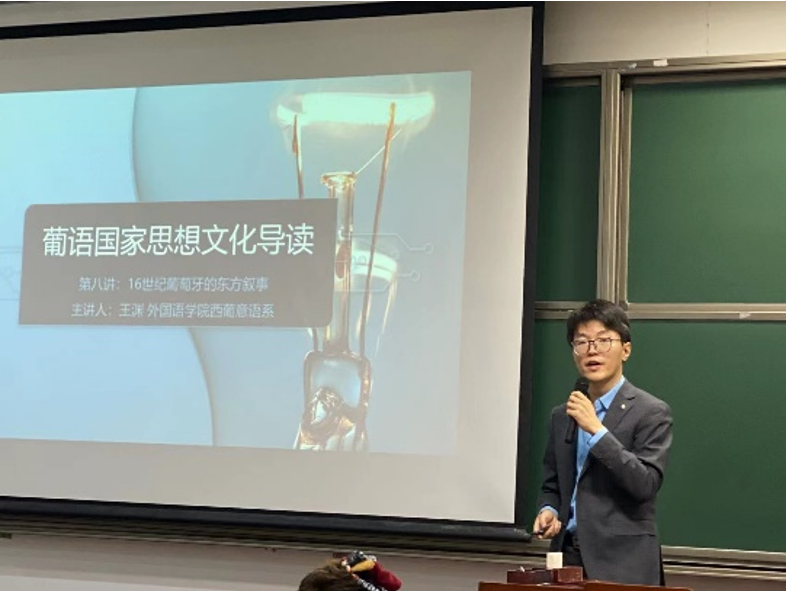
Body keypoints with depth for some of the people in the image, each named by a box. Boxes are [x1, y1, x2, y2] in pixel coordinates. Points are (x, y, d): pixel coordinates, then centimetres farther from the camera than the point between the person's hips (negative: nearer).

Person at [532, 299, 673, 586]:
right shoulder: (561, 416, 14)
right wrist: (548, 511, -1)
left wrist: (596, 429, -17)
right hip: (567, 556, 5)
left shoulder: (652, 412, -3)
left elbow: (646, 485, -14)